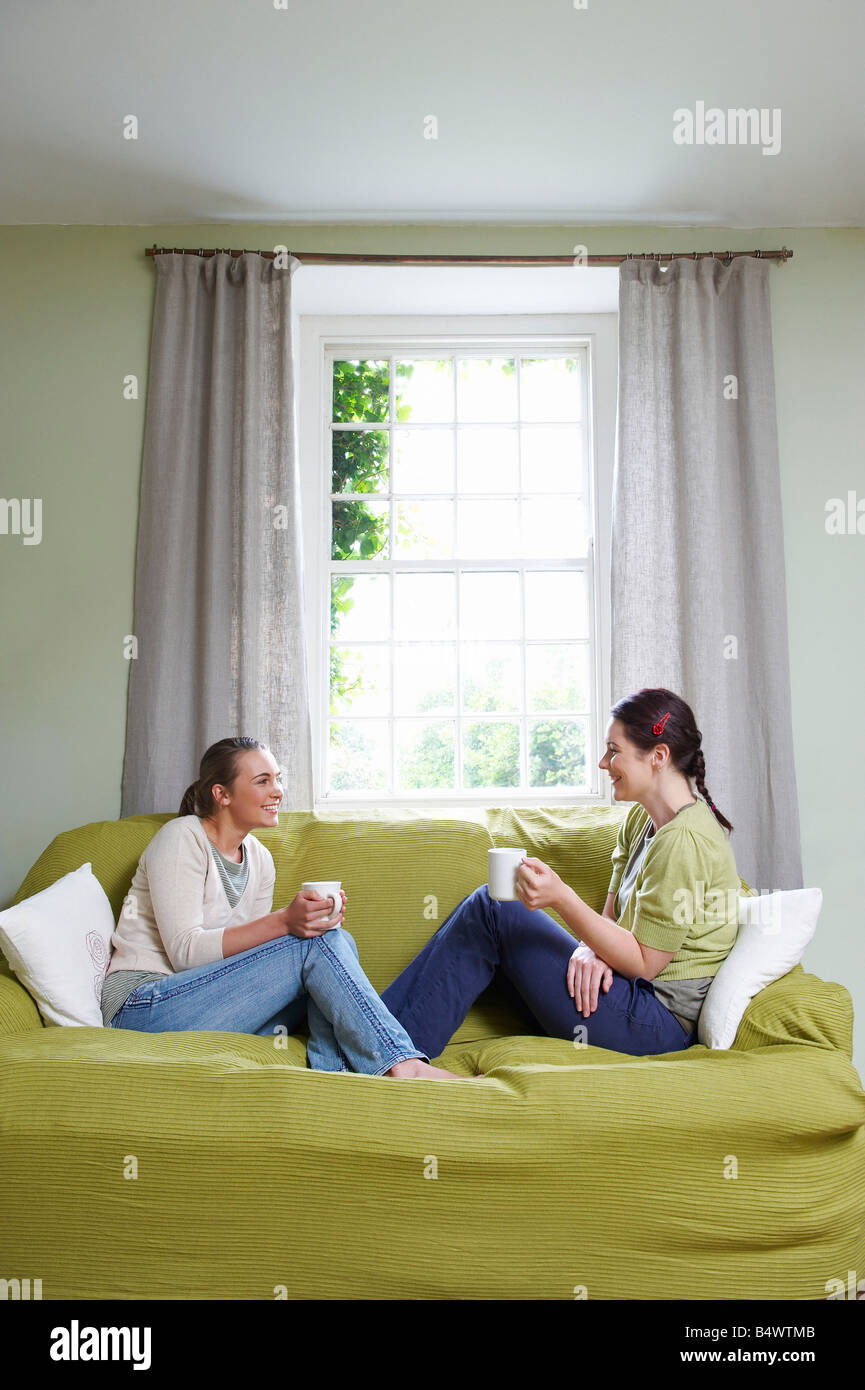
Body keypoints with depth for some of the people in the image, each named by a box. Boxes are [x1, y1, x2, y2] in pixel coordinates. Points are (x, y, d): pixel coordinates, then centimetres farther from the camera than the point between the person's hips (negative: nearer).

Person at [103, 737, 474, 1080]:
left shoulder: (260, 859, 13)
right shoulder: (181, 838, -9)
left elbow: (249, 948, 8)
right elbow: (185, 951, -18)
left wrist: (310, 919, -11)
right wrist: (283, 921, -28)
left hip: (218, 1010, 7)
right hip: (144, 1007, -7)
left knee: (337, 940, -15)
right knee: (317, 944, -23)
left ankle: (333, 1077, -29)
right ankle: (402, 1064, -28)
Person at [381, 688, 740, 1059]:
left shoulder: (684, 841, -20)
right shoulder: (640, 819, 9)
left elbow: (644, 963, -20)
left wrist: (560, 896, -30)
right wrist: (592, 949, -15)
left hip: (659, 1021, -9)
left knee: (492, 910, -13)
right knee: (484, 906, 0)